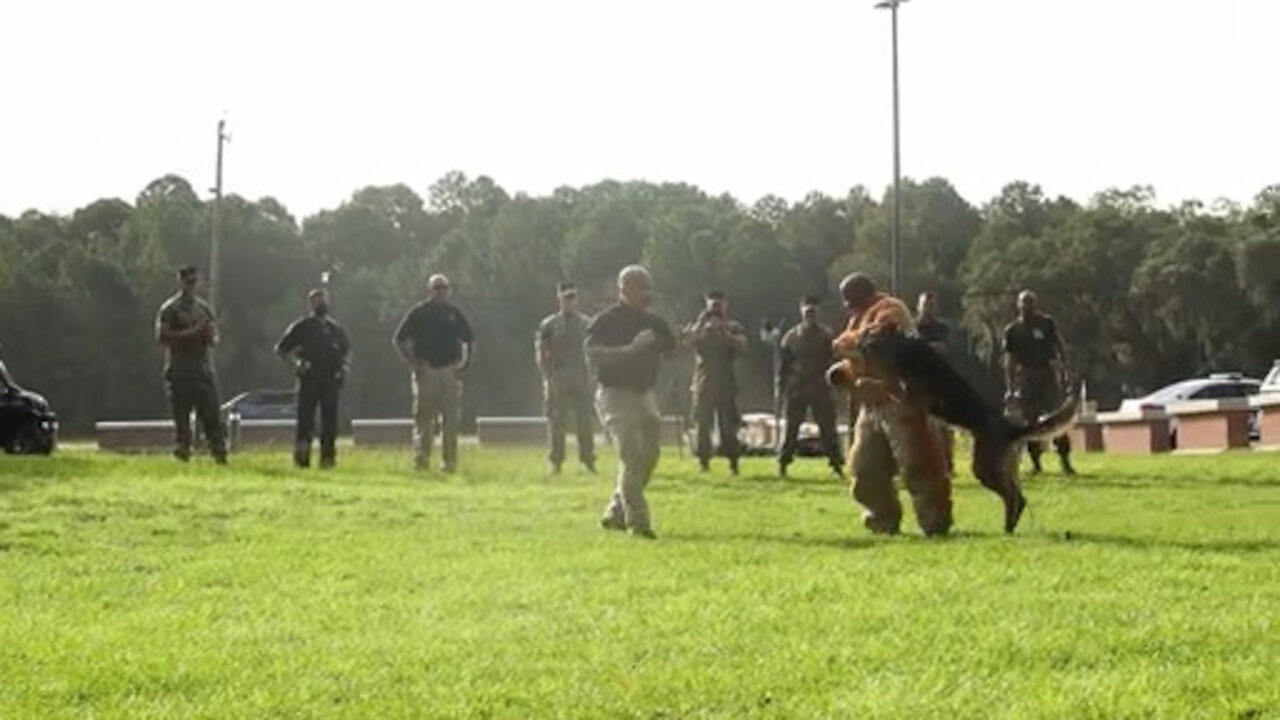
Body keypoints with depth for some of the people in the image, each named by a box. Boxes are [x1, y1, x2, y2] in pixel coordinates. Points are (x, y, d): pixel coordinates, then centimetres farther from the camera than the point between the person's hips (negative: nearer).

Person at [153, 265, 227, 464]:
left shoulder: (204, 308, 16)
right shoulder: (169, 309, -1)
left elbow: (215, 337, 18)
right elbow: (161, 336, -11)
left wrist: (210, 337, -6)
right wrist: (191, 333, -17)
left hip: (204, 370, 5)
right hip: (180, 372, -5)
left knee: (213, 417, -1)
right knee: (182, 419, -3)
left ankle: (220, 455, 0)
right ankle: (182, 455, 3)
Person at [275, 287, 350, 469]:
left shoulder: (335, 328, 16)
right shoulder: (301, 326, 5)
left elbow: (345, 351, 28)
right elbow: (280, 349, 7)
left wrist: (342, 366, 8)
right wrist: (296, 361, -8)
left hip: (331, 379, 3)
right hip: (308, 379, -3)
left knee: (330, 420, 1)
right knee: (305, 420, -7)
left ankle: (328, 457, 7)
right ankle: (302, 458, -5)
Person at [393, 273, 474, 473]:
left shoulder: (454, 313, 11)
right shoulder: (418, 313, 3)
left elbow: (470, 341, 19)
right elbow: (399, 339, 5)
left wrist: (464, 363, 6)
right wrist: (412, 363, -4)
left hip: (449, 372, 2)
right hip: (425, 372, -2)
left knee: (450, 419, 0)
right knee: (423, 417, -2)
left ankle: (450, 461, 4)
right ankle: (421, 458, 1)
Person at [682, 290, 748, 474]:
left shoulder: (734, 327, 9)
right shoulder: (697, 327, 12)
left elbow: (742, 346, -9)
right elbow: (688, 342, -8)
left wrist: (723, 331, -16)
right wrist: (701, 324, -18)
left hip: (726, 385, -1)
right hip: (703, 384, 1)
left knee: (728, 425, -4)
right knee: (702, 425, -1)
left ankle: (733, 462, -1)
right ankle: (703, 461, 4)